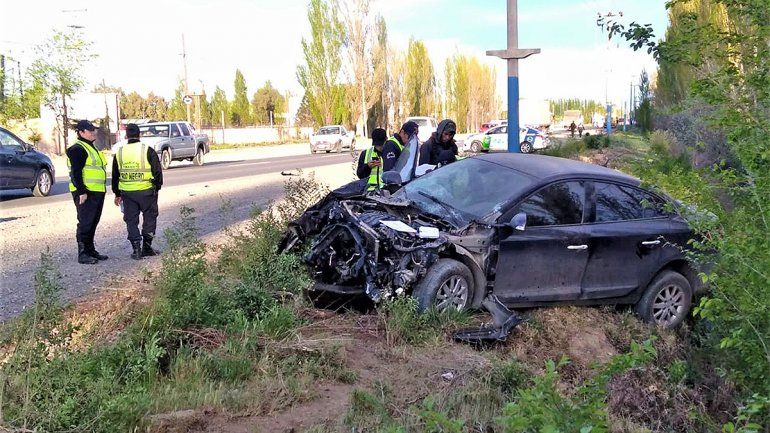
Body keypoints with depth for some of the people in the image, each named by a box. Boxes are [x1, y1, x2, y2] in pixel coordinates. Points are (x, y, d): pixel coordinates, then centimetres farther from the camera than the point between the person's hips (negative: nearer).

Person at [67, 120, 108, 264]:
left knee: (93, 223, 15)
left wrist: (102, 190, 24)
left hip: (97, 192, 10)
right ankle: (83, 254, -2)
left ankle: (91, 250, 23)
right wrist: (82, 192, -24)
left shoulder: (91, 147, 20)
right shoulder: (77, 149, -12)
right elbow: (75, 173, -19)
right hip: (85, 193, -10)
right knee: (85, 223, -6)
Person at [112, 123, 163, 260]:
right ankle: (146, 247, 13)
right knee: (149, 218, 12)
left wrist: (117, 194, 21)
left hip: (127, 193, 3)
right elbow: (157, 172, -4)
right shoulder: (148, 151, -6)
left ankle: (136, 249, 5)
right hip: (146, 191, -2)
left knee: (131, 221, 10)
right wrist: (157, 187, 9)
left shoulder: (119, 153, 6)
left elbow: (115, 176, 13)